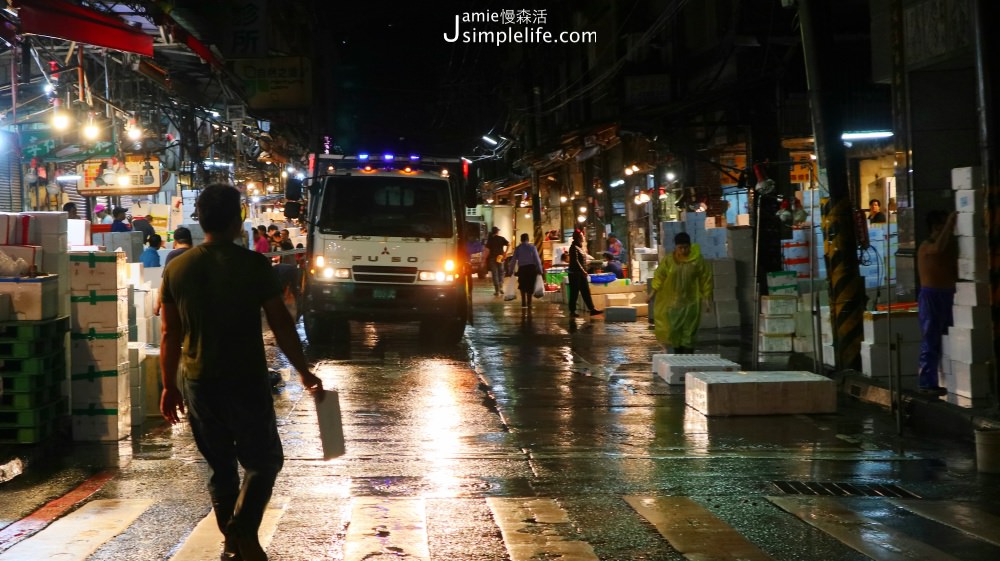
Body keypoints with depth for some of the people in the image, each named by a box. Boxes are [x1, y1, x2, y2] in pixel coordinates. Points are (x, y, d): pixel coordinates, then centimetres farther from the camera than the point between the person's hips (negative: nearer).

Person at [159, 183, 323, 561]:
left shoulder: (177, 269, 2)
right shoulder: (253, 265, -10)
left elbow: (170, 334, 5)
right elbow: (281, 324, -8)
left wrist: (169, 386, 14)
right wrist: (304, 372, 2)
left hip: (198, 382, 4)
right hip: (245, 380, -4)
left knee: (220, 465, 16)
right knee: (263, 459, 8)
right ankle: (243, 530, -11)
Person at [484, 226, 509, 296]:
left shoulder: (490, 240, 0)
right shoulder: (502, 238, 2)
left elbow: (487, 250, -7)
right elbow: (508, 244, -14)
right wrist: (505, 252, -4)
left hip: (492, 258, -1)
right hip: (500, 257, 1)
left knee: (495, 274, 3)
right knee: (501, 273, 17)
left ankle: (497, 291, -1)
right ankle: (501, 287, 4)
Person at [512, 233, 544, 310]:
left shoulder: (517, 248, 3)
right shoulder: (532, 247, 1)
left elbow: (514, 260, 1)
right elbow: (537, 259, -3)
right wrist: (540, 270, 0)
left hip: (522, 268, 1)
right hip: (531, 267, -1)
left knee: (522, 286, 18)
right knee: (530, 286, 8)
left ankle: (524, 302, 9)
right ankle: (529, 303, 7)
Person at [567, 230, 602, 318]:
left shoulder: (580, 247, 15)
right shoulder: (574, 248, -12)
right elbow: (575, 261, -20)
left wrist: (585, 272, 14)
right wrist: (583, 271, -23)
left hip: (582, 274, 9)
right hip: (575, 274, -9)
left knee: (586, 292, 6)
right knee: (574, 293, -2)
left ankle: (592, 309, 4)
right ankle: (572, 311, 4)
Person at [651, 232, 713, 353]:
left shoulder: (697, 260, -6)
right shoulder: (668, 260, -4)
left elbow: (705, 279, -1)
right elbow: (659, 277, 1)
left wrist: (707, 298, -1)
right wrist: (653, 292, -9)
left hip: (691, 303, -1)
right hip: (672, 302, 1)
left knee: (689, 333, 1)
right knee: (674, 331, 5)